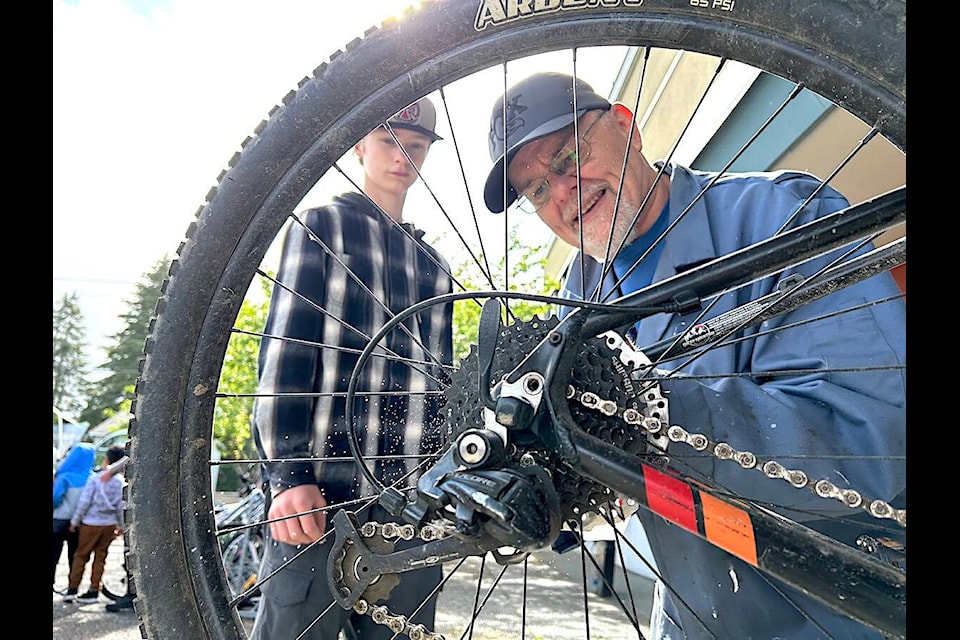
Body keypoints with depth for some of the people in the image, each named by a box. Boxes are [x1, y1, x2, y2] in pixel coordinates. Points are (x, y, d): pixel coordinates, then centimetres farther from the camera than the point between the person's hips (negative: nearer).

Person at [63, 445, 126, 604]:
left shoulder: (95, 478, -10)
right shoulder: (120, 482, -2)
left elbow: (84, 502, -10)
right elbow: (120, 506, 3)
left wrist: (75, 520, 2)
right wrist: (121, 525, 13)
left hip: (91, 523, -3)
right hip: (109, 524, 3)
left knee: (81, 555, 10)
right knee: (100, 557, 10)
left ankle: (72, 589, 11)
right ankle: (93, 591, 13)